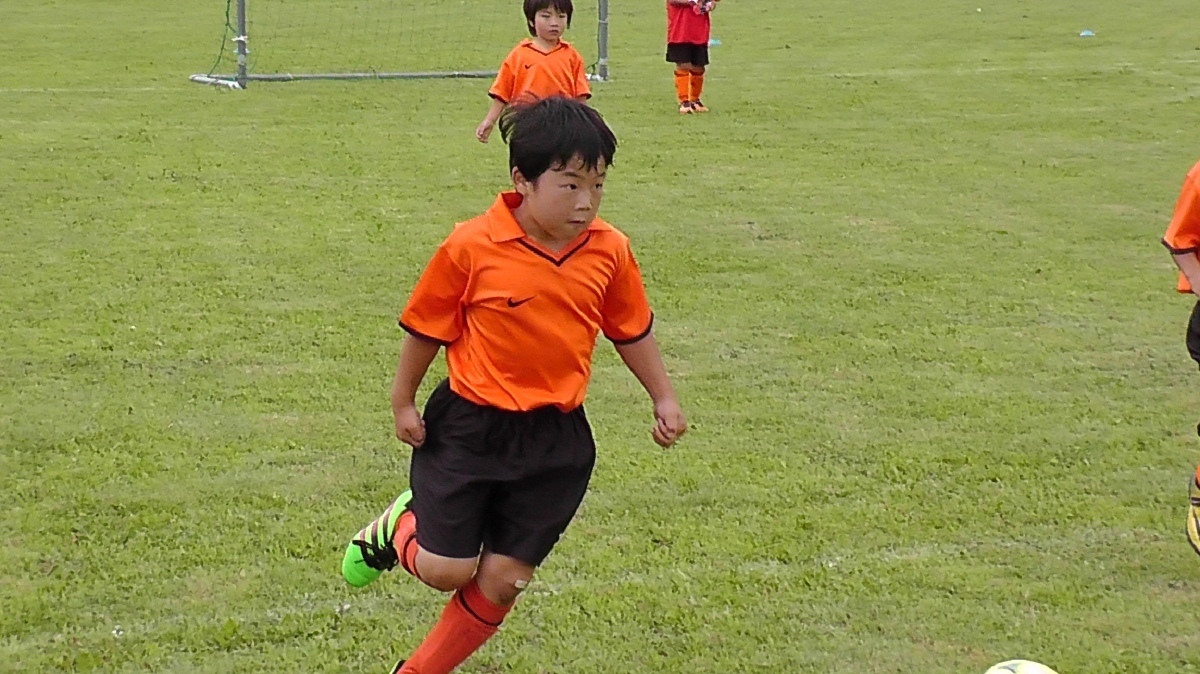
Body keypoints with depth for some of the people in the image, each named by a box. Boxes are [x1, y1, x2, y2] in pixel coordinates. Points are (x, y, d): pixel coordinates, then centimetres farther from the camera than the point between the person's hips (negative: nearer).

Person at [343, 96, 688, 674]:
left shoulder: (610, 251, -6)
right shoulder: (471, 247, -17)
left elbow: (631, 330, 11)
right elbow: (426, 327, -3)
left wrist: (664, 399, 15)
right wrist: (403, 403, 4)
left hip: (555, 439, 3)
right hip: (469, 428, -3)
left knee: (502, 581, 5)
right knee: (446, 571, -1)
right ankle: (400, 528, 34)